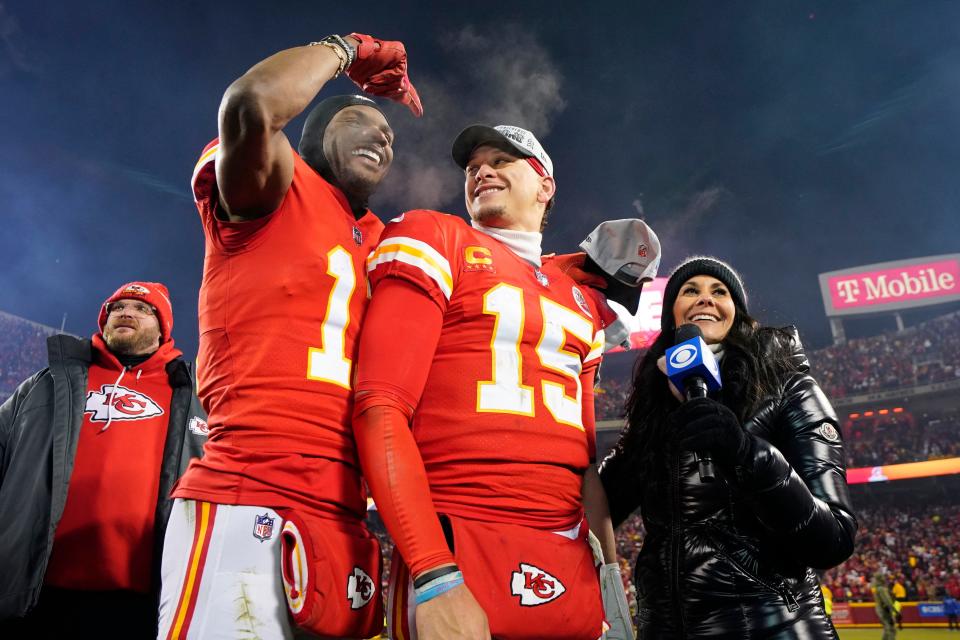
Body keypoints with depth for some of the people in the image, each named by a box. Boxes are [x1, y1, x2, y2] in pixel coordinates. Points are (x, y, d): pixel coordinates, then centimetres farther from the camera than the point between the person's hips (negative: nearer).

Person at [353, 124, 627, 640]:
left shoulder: (581, 302, 17)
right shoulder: (435, 242, 0)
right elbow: (380, 413, -12)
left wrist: (611, 564, 10)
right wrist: (435, 576, -19)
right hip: (455, 556, -5)